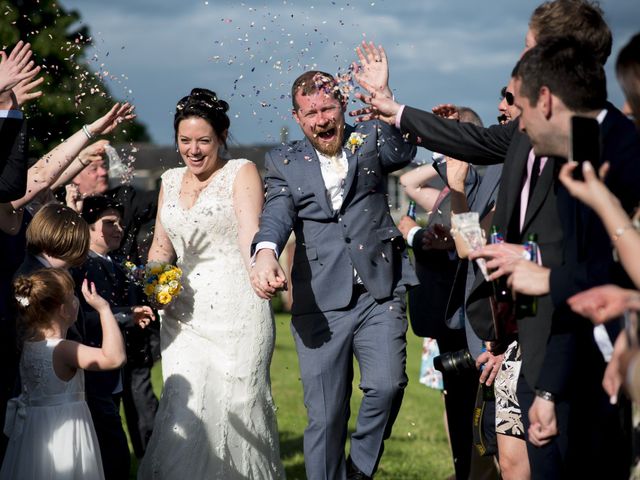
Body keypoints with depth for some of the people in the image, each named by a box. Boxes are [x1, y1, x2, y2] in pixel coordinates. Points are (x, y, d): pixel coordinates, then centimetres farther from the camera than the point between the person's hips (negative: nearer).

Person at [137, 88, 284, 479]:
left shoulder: (241, 173, -1)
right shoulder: (171, 181, 16)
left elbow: (250, 237, -14)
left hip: (236, 312, -5)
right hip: (183, 314, 5)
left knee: (235, 409, -5)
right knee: (184, 413, -4)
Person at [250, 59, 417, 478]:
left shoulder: (369, 141, 12)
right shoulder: (285, 163, 11)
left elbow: (403, 153, -9)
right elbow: (277, 215, -6)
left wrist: (383, 97, -21)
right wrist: (266, 253, -28)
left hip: (380, 294, 0)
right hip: (320, 303, 0)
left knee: (387, 385, -18)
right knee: (325, 416, 1)